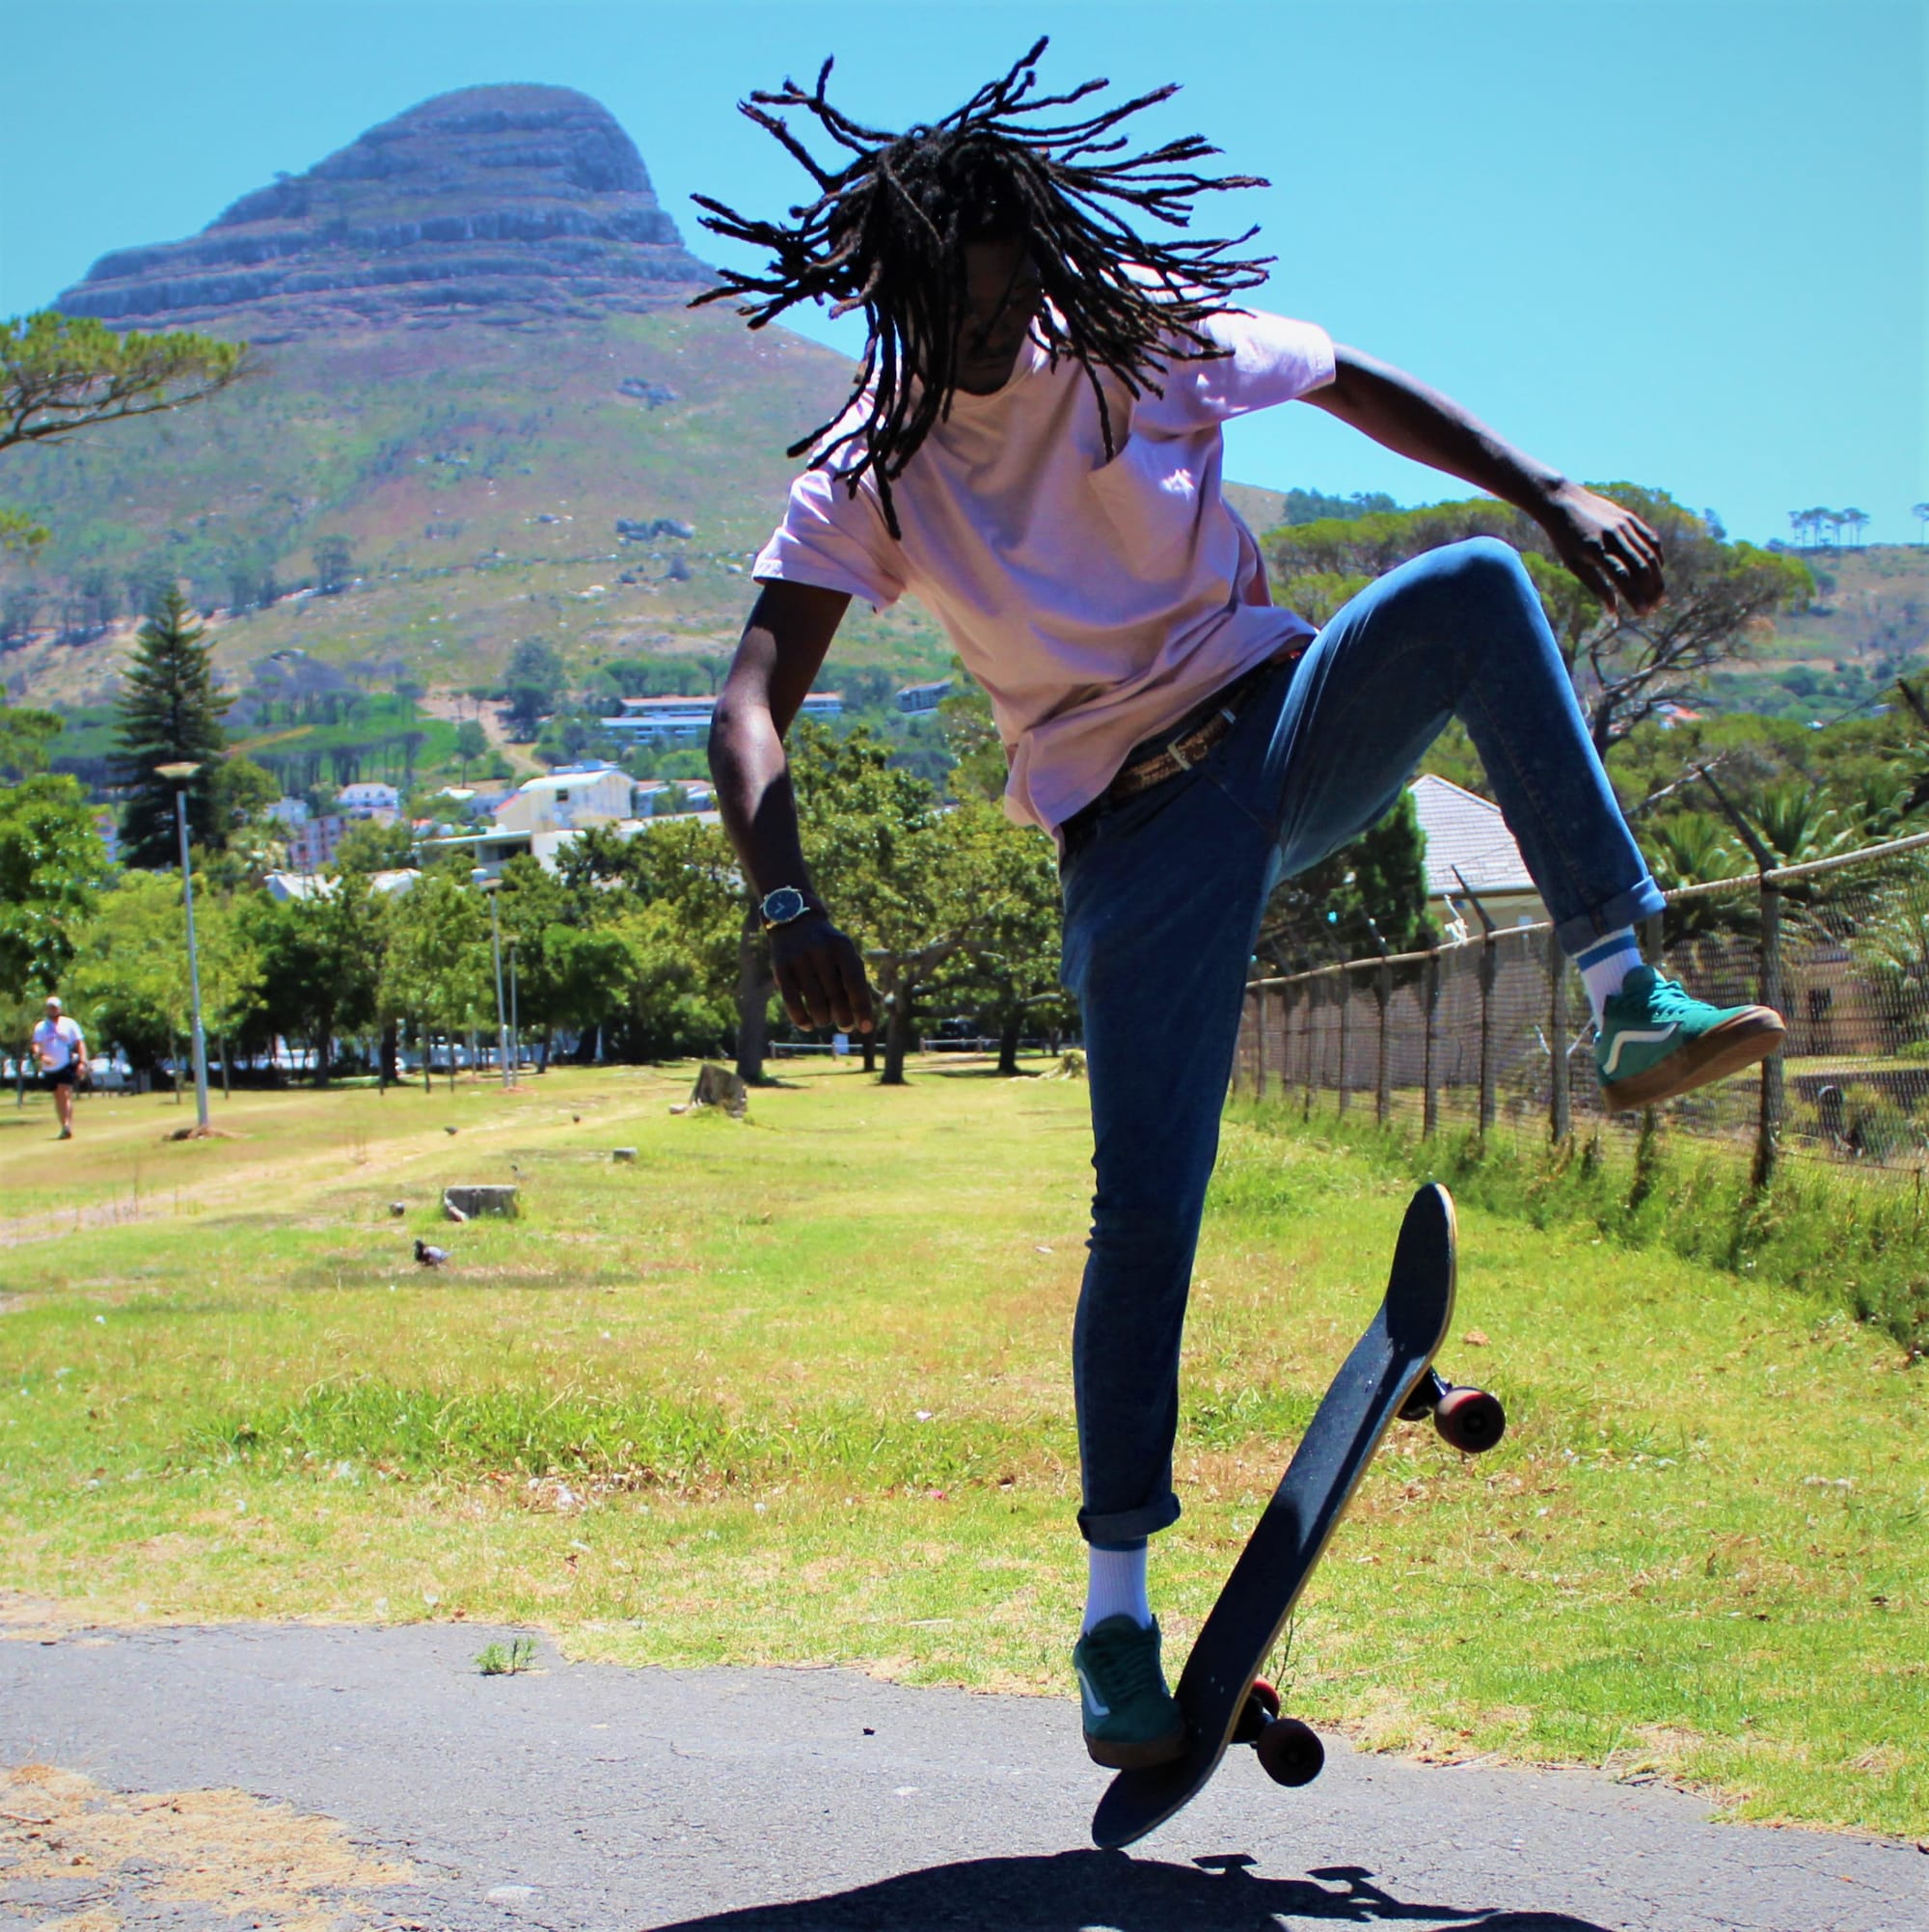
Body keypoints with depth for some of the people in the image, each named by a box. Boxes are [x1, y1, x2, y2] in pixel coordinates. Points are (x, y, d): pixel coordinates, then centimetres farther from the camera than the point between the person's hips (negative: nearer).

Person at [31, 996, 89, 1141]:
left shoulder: (69, 1024, 6)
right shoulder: (40, 1027, 10)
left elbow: (80, 1043, 3)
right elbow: (36, 1046, -1)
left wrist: (82, 1062, -9)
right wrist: (41, 1056, -23)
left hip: (67, 1066, -3)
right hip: (49, 1069, 3)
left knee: (65, 1095, -17)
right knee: (58, 1099, 9)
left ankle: (67, 1126, -24)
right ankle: (65, 1127, 16)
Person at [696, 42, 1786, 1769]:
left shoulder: (1150, 336, -4)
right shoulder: (874, 471, -10)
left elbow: (1363, 386, 11)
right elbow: (753, 703, -17)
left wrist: (1556, 493, -1)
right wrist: (790, 903, -34)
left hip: (1293, 730, 3)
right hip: (1139, 834, -2)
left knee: (1477, 584, -26)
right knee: (1145, 1211, -13)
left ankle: (1631, 1006, -27)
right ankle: (1117, 1612, 2)